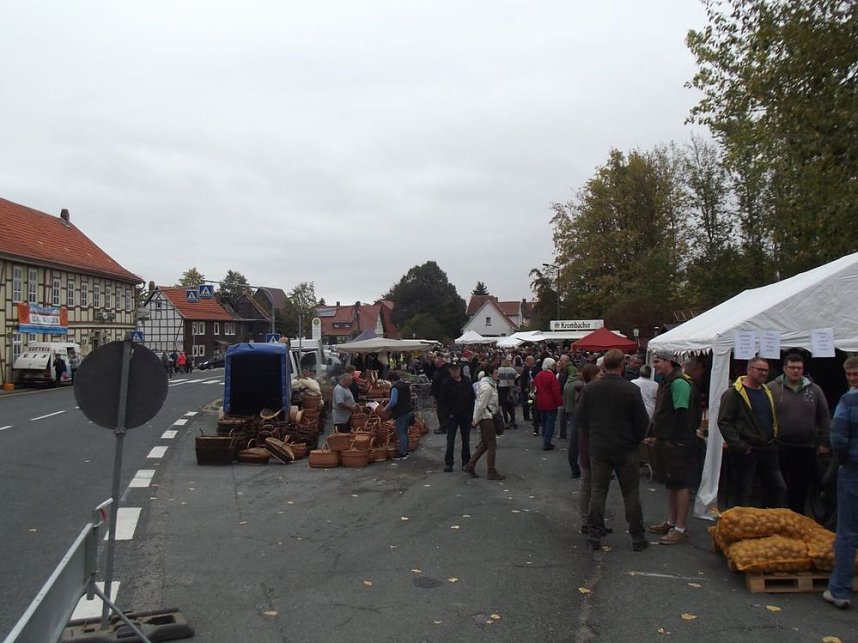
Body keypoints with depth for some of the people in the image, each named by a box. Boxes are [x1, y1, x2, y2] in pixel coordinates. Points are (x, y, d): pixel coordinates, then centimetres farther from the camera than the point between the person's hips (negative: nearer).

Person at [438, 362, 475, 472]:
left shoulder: (467, 381, 4)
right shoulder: (446, 383, -7)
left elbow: (472, 397, 8)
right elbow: (442, 400, -5)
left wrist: (471, 412, 1)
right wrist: (448, 413, -11)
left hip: (466, 415, 3)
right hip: (453, 416, -3)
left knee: (466, 440, 9)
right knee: (450, 440, 0)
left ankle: (466, 463, 19)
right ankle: (448, 463, 8)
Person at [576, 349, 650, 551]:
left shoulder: (590, 388, -6)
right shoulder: (631, 389, -14)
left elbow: (581, 418, 0)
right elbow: (642, 421, -10)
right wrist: (634, 441, 7)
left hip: (598, 449, 2)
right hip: (625, 450, -2)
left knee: (598, 491, 10)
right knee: (631, 494, 10)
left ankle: (594, 536, 14)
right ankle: (638, 538, 17)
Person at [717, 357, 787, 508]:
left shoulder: (767, 392, 13)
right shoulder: (733, 393, -10)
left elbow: (774, 419, 22)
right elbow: (724, 422, -15)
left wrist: (774, 441, 10)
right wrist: (740, 446, -18)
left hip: (768, 450, 7)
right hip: (746, 452, -7)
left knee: (779, 489, 9)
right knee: (743, 493, 2)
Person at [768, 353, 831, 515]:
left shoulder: (814, 390, 7)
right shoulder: (772, 389, -1)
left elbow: (824, 418, 10)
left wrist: (823, 443, 6)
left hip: (806, 449, 2)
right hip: (779, 448, -2)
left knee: (801, 490, 9)